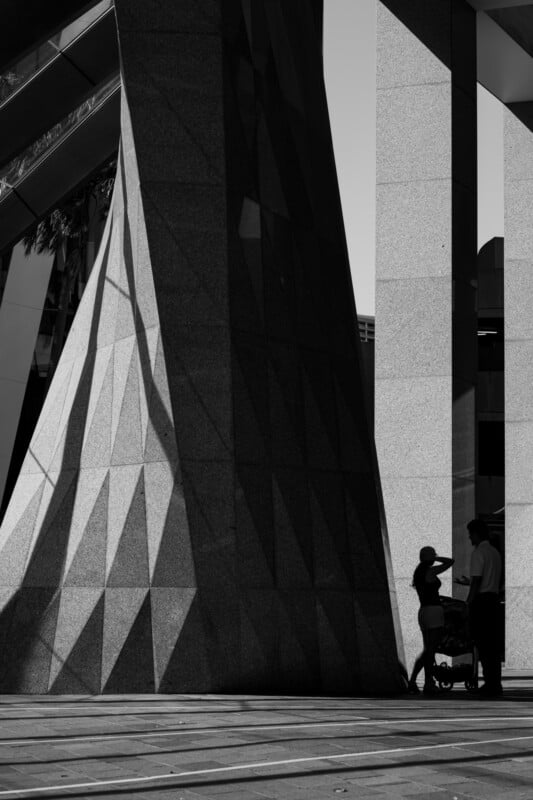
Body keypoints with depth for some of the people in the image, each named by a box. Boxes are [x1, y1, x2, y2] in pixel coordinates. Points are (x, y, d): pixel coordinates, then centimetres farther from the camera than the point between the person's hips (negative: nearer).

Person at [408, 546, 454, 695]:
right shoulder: (431, 571, -9)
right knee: (431, 650, -6)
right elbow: (450, 561, -4)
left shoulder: (417, 573, 15)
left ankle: (412, 681, 6)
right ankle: (428, 684, -6)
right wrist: (435, 559, 8)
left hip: (422, 612, 8)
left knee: (427, 650, 13)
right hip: (434, 610, -8)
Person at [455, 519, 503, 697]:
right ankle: (495, 685, 13)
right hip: (494, 599, 8)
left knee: (482, 644, -5)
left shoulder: (478, 553, -10)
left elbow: (477, 581, -16)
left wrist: (468, 603, -14)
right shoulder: (495, 552, 17)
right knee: (493, 644, 10)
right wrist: (468, 583, 26)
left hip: (481, 601, -8)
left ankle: (491, 685, -7)